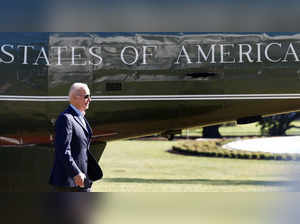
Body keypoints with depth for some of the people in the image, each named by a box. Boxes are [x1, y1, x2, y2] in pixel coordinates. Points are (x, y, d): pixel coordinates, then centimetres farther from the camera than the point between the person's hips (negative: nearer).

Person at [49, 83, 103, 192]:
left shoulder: (81, 117, 15)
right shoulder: (65, 118, -15)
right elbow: (63, 151, -23)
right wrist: (76, 173, -28)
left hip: (83, 180, 9)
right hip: (68, 180, -9)